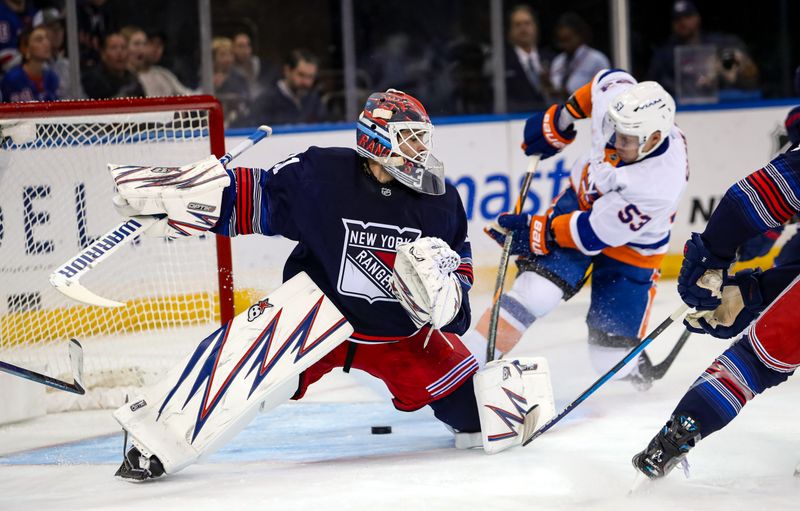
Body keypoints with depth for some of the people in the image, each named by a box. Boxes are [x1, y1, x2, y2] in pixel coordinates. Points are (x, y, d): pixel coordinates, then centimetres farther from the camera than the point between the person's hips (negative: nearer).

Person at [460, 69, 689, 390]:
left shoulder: (659, 185, -38)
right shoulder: (617, 97, -25)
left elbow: (596, 233, -29)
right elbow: (608, 80, 2)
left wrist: (534, 233, -23)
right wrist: (562, 116, 1)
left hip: (631, 247, -4)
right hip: (582, 200, 4)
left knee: (612, 357, -5)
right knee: (536, 291, -18)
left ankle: (635, 367, 30)